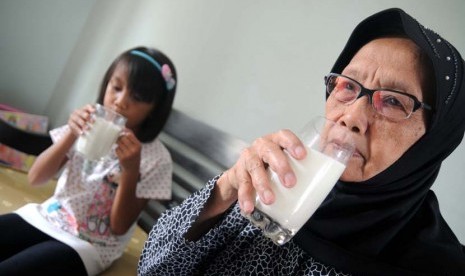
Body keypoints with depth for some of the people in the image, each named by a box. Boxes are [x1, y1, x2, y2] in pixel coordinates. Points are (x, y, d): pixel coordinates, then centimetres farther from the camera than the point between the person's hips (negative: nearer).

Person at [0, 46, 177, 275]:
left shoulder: (156, 158, -13)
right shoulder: (88, 126, -2)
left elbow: (119, 227, -12)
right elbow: (35, 178, -5)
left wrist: (131, 169, -27)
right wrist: (71, 134, -21)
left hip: (88, 245, -4)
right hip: (45, 218, 4)